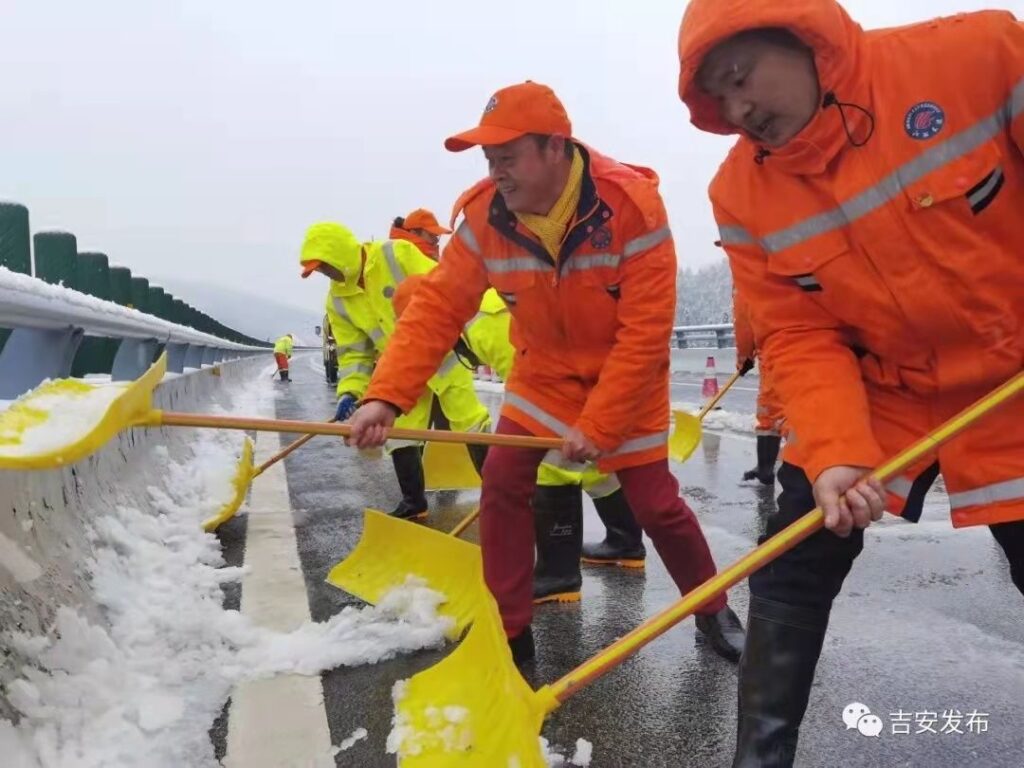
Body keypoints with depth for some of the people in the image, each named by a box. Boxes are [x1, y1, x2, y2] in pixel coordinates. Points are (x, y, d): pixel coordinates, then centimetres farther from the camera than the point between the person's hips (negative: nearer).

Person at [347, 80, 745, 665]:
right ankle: (509, 629, 9)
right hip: (545, 370, 4)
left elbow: (645, 332, -26)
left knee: (655, 503, -1)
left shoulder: (631, 205, -28)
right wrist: (387, 395, -28)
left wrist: (598, 424, -26)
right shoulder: (485, 215, -16)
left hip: (625, 376, -3)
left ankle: (714, 611, 27)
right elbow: (438, 307, -17)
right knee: (503, 482, -8)